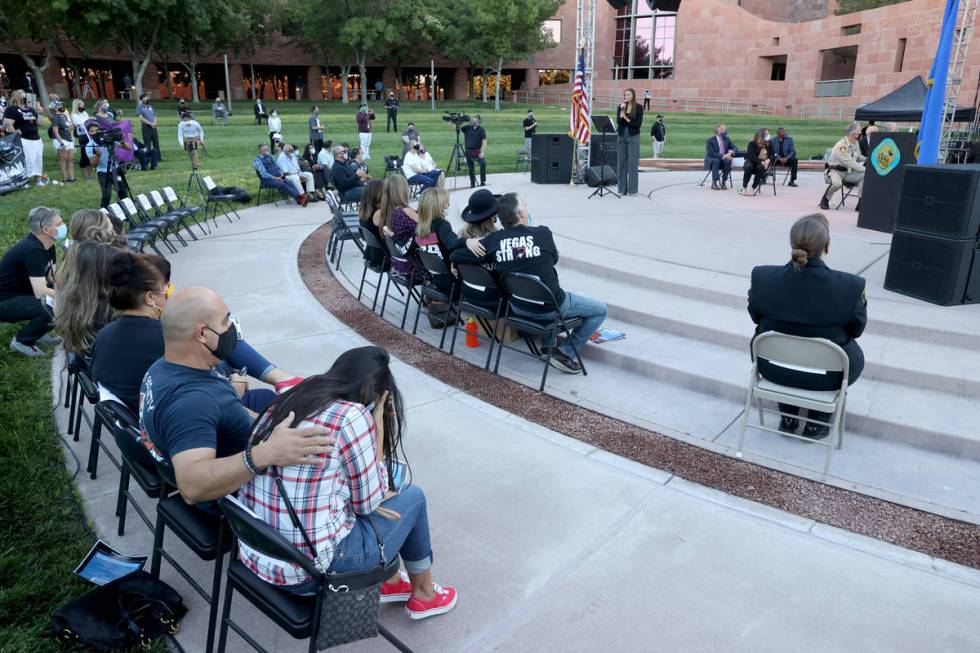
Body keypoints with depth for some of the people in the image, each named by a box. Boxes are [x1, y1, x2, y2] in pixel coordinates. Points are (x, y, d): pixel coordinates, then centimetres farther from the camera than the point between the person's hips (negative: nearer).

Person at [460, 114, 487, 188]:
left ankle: (482, 182, -14)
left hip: (478, 151, -3)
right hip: (468, 152, 3)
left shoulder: (481, 130, -3)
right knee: (471, 168, 7)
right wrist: (452, 123, -16)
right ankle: (472, 184, 20)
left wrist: (482, 152, -19)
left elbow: (484, 141, -8)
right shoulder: (467, 128, 5)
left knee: (483, 163, -24)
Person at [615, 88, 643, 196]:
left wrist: (627, 119, -9)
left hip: (633, 136, -3)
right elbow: (618, 122, -5)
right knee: (621, 162, 2)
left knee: (632, 163, -3)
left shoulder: (638, 107, 0)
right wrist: (622, 109, -15)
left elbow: (638, 124, -7)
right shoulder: (620, 106, 8)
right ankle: (622, 189, 9)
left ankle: (632, 190, 0)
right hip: (621, 136, 3)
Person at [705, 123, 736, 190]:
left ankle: (723, 183, -24)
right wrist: (723, 156, -29)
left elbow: (734, 148, 9)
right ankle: (714, 183, -36)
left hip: (723, 160, 4)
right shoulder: (710, 140, -7)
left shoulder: (726, 139, 9)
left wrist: (731, 152, -17)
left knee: (728, 161, -30)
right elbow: (711, 153, -19)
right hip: (711, 161, -4)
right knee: (716, 161, -37)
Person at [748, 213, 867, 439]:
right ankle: (818, 421, 32)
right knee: (854, 354, 31)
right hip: (824, 376, -1)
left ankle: (788, 417, 37)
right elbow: (856, 329, -6)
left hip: (773, 368, 1)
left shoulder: (762, 276, -21)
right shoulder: (851, 285, -25)